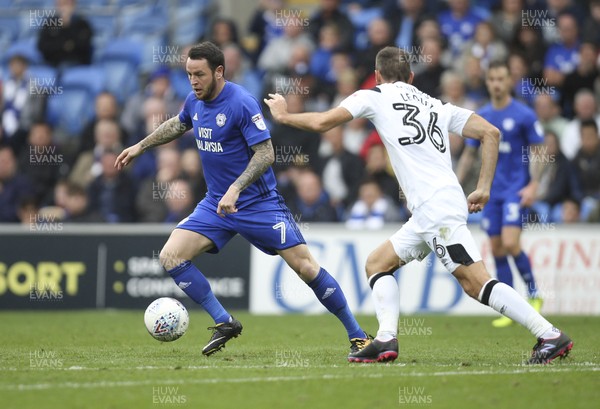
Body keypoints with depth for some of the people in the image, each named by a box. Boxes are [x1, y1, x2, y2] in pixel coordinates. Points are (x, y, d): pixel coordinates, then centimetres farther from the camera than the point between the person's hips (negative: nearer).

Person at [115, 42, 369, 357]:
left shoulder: (241, 103, -19)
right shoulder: (195, 102, 3)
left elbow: (266, 154, -21)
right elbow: (177, 125, 27)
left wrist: (236, 189, -30)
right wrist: (140, 147, 28)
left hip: (258, 203, -7)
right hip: (216, 203, 7)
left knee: (305, 266, -10)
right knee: (170, 257, -9)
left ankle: (356, 335, 4)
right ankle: (224, 323, 0)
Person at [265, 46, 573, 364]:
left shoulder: (374, 96, 9)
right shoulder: (437, 106, 24)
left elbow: (321, 123, 6)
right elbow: (490, 132, 15)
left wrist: (283, 115, 25)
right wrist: (484, 189, 15)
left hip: (435, 204, -8)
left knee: (476, 281, -14)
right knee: (377, 263, 16)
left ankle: (549, 335, -20)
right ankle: (386, 339, 0)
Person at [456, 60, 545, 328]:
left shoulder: (524, 115, -6)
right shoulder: (481, 117, 8)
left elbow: (537, 152, -3)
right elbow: (468, 155, 14)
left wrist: (533, 185, -15)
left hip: (517, 189, -5)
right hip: (492, 191, 5)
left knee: (510, 244, -18)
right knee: (497, 250, 4)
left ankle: (533, 294, 0)